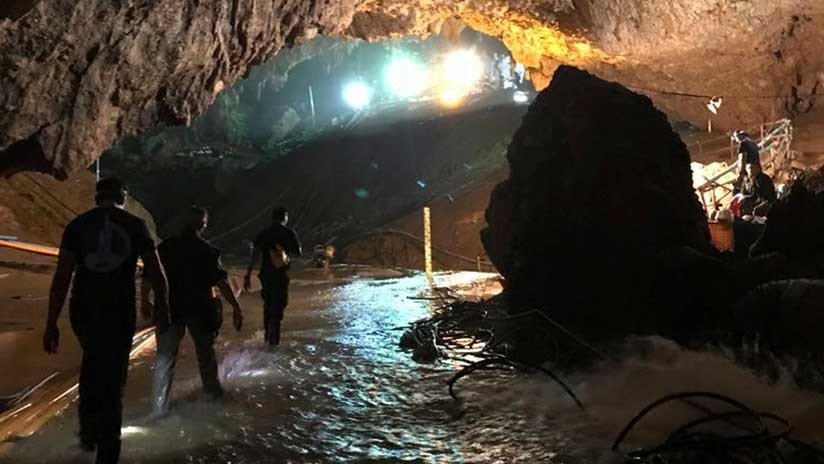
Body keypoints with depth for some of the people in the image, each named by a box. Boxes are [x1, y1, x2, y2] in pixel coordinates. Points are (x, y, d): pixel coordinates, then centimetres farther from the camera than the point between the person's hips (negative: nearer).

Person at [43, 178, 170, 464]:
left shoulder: (77, 225, 2)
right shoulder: (136, 225, 1)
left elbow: (61, 277, -4)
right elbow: (157, 274, 1)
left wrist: (51, 324, -3)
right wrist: (163, 310, 14)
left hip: (82, 311, 2)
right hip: (119, 313, -2)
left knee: (92, 363, 29)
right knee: (112, 379, 7)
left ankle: (89, 433, 35)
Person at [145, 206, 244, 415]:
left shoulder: (165, 247, 1)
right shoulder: (208, 250, -6)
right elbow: (222, 281, -13)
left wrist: (145, 300, 15)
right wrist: (236, 308, -13)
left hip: (169, 308, 1)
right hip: (199, 309, -1)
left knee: (165, 355, 5)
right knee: (205, 350, 19)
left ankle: (160, 405, 1)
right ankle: (212, 390, 35)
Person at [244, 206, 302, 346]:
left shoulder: (263, 233, 0)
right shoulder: (289, 233, -3)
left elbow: (255, 256, -6)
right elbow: (298, 253, 7)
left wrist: (248, 275, -6)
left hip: (266, 273, 2)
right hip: (281, 274, -2)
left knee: (268, 304, 20)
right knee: (278, 306, 3)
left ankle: (267, 334, 28)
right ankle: (274, 339, -2)